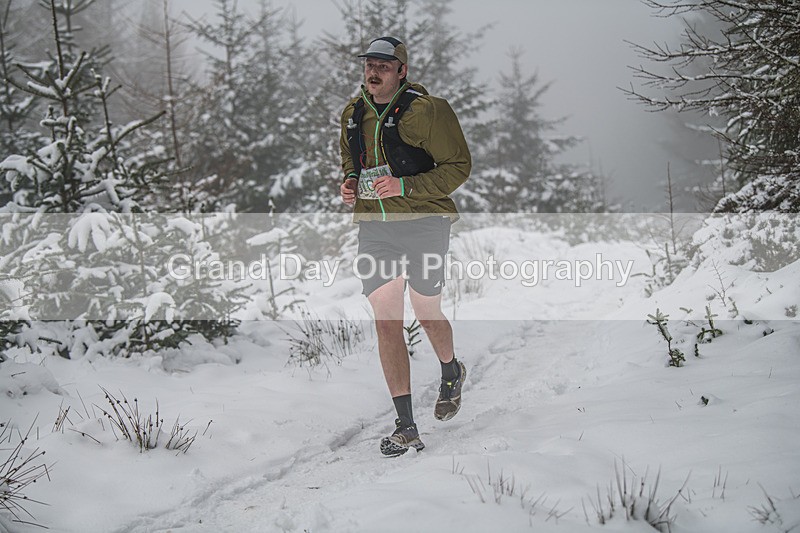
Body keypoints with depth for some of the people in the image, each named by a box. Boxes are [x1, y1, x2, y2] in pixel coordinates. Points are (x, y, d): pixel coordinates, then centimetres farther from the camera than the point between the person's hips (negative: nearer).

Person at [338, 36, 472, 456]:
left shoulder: (428, 111, -10)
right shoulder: (353, 114, 9)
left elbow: (459, 166, -9)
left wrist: (405, 187, -20)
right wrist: (349, 183, 2)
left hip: (423, 225, -4)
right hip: (374, 229, 4)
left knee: (427, 315, 9)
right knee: (385, 322, -4)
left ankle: (451, 373, 45)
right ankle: (406, 427, -1)